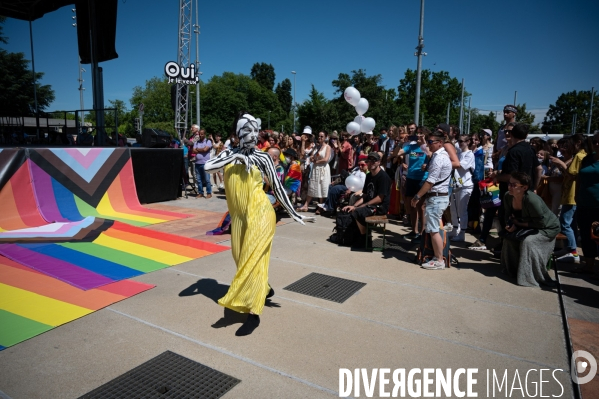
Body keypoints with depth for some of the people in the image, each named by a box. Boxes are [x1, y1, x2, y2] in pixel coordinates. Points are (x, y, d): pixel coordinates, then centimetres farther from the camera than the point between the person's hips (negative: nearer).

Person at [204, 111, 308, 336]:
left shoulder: (262, 157, -3)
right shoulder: (229, 154, 6)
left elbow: (277, 187, 0)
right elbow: (207, 167, -11)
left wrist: (293, 213, -1)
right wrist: (234, 157, -17)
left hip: (259, 213, -4)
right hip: (238, 215, 5)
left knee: (252, 258, -6)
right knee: (242, 257, 14)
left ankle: (254, 312, 0)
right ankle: (264, 289, 39)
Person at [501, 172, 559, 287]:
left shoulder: (532, 200, -37)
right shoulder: (508, 197, -14)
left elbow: (541, 223, -31)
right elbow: (509, 215, 2)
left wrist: (519, 223, -25)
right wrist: (510, 224, -20)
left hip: (548, 227, -8)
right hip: (528, 226, 8)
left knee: (528, 242, -28)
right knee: (509, 238, -5)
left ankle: (532, 277, -13)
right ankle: (512, 270, 15)